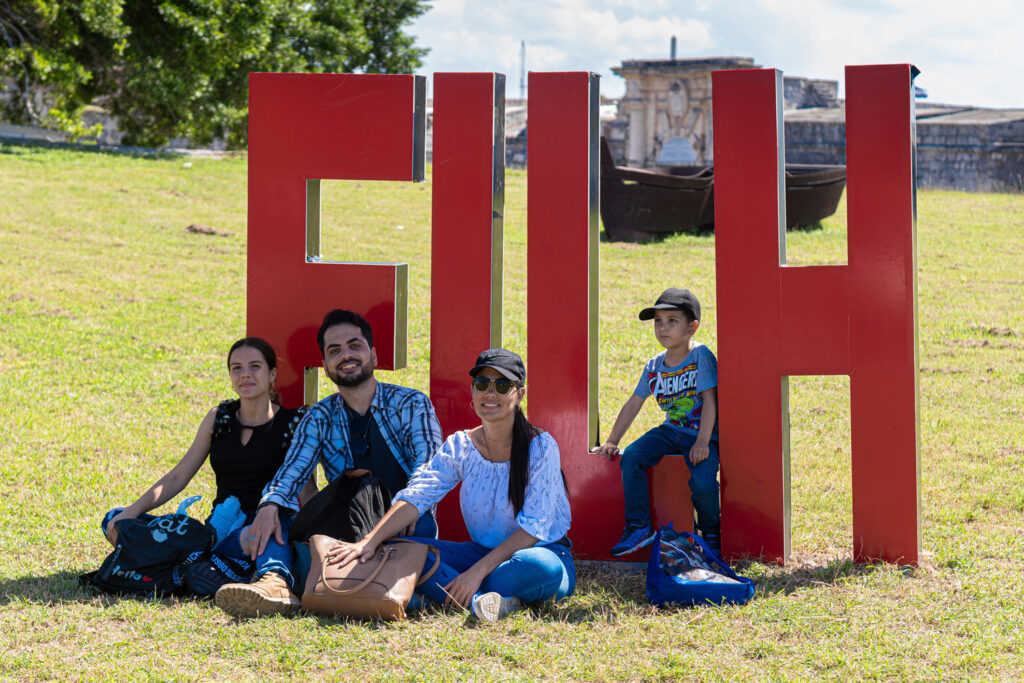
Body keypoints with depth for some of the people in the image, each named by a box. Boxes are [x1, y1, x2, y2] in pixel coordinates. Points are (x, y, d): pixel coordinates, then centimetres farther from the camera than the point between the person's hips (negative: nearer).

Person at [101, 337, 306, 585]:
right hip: (220, 526, 6)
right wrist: (131, 512, -1)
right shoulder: (219, 418, 14)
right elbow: (177, 477, 13)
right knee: (115, 521, -9)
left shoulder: (294, 423, 0)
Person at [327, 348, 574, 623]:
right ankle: (482, 600, -36)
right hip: (483, 551, 5)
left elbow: (534, 527, -18)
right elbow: (416, 497, -9)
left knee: (541, 566, -41)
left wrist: (478, 571, -27)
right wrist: (368, 543, -25)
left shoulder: (540, 447, -11)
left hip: (542, 551, -4)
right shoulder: (460, 446, 2)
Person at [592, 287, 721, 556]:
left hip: (701, 434, -5)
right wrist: (612, 441, 8)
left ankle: (711, 533, 4)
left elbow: (709, 400, -16)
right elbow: (634, 403, 11)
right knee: (631, 457, -18)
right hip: (671, 430, 5)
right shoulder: (654, 366, 5)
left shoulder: (701, 356, -12)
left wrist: (702, 442, -24)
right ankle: (638, 526, -8)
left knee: (702, 483, -28)